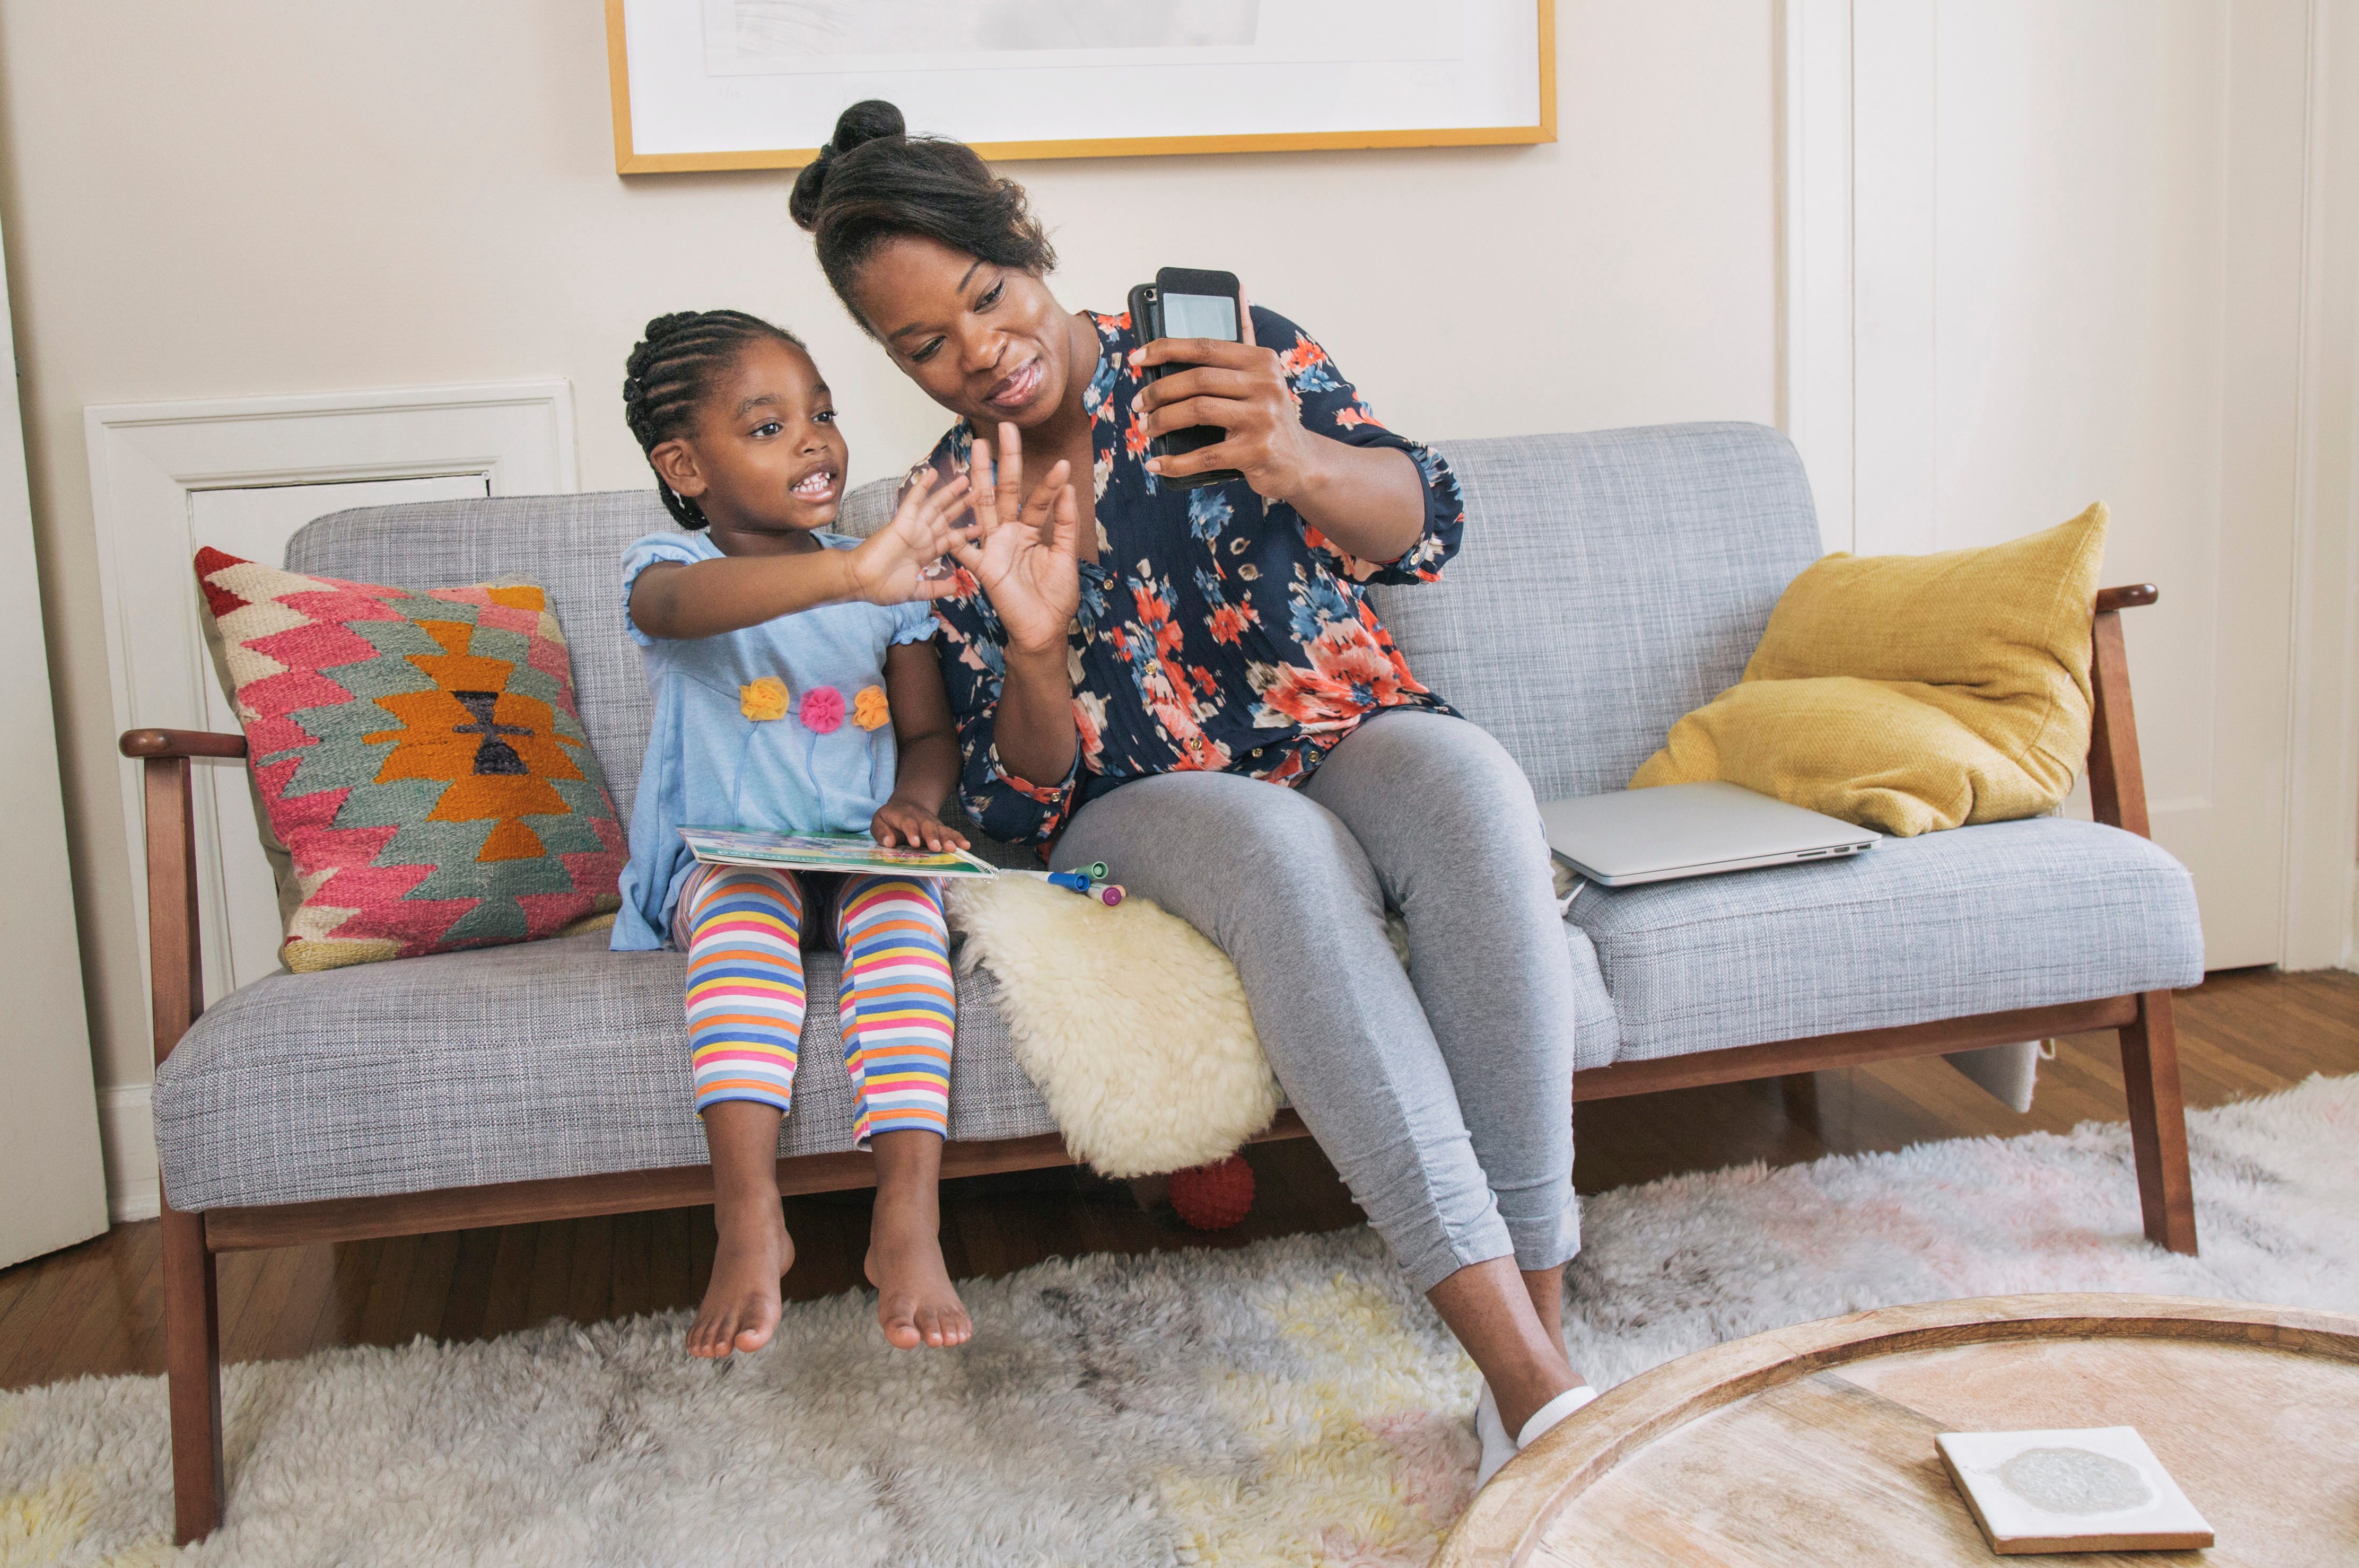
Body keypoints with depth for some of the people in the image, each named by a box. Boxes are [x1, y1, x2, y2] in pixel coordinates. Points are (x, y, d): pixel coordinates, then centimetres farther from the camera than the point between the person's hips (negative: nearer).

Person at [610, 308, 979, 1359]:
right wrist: (850, 573, -50)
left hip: (861, 859, 2)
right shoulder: (666, 567, -4)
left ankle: (908, 1222, -39)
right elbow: (690, 602, -31)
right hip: (723, 858, -2)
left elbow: (930, 732, 16)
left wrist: (912, 803, -10)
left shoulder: (882, 584, 10)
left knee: (901, 912, -31)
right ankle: (748, 1224, -39)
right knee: (747, 918, -36)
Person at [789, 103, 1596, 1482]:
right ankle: (1528, 1382, -41)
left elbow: (1428, 526, -12)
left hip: (1354, 737, 1)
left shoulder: (1229, 352, 0)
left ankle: (1539, 1318, -33)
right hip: (1149, 803, 0)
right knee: (1288, 856, -37)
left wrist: (1300, 461, -35)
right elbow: (1021, 804, 0)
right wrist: (1033, 648, -22)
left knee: (1471, 783, -36)